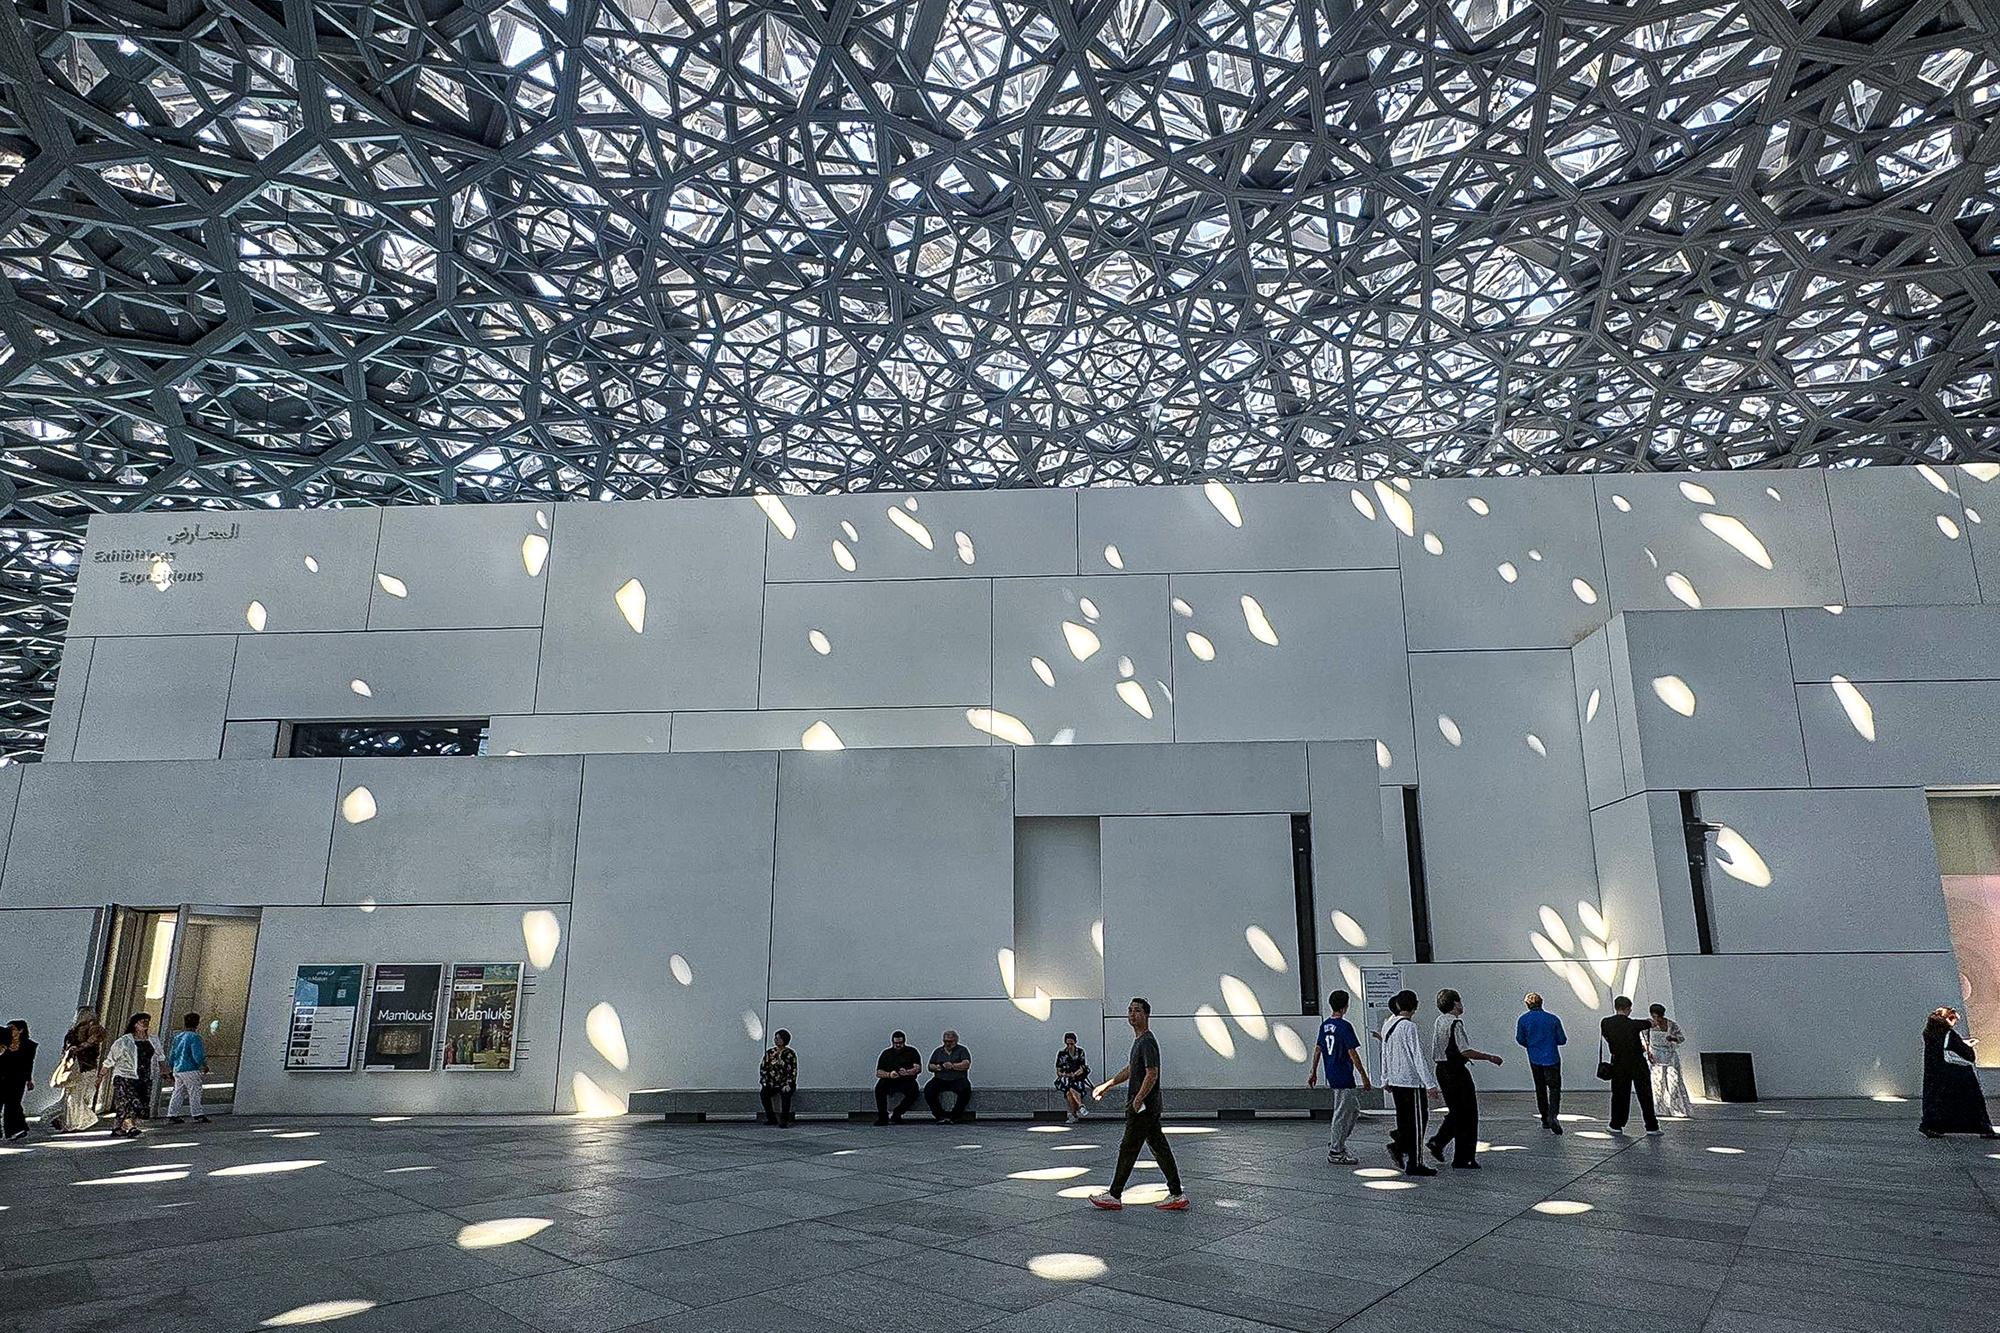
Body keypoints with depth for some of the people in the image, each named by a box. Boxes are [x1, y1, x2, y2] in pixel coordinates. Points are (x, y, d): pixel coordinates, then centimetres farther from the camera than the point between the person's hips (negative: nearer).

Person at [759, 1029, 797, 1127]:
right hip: (772, 1083, 3)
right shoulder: (769, 1053, 6)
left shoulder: (790, 1054, -2)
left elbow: (793, 1071, -5)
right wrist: (764, 1082, -5)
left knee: (785, 1094, -34)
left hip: (785, 1083, -3)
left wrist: (788, 1085, -16)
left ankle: (784, 1121, -20)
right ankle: (771, 1118, -9)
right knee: (763, 1093, -25)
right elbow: (763, 1068, 7)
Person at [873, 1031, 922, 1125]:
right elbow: (878, 1073, 3)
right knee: (880, 1087, -31)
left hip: (907, 1081, -1)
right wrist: (889, 1074, -18)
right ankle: (882, 1117, -19)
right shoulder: (886, 1053, 12)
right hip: (889, 1081, 1)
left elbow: (918, 1068, -3)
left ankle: (896, 1115, -12)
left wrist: (907, 1072, -24)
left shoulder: (911, 1051, 9)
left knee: (913, 1093, -31)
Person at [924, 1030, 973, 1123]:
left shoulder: (962, 1050, 12)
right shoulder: (938, 1051, 21)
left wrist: (953, 1066, -18)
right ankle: (940, 1115, -15)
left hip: (958, 1079, -2)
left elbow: (966, 1064, -4)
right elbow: (930, 1066, 15)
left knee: (965, 1090, -34)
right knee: (928, 1090, -27)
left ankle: (954, 1116, -17)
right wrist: (936, 1067, -8)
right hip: (940, 1079, 2)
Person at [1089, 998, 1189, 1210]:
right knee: (1160, 1148, 9)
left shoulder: (1147, 1042, -15)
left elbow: (1152, 1074, -23)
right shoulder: (1139, 1040, 16)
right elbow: (1130, 1069, 27)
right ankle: (1176, 1195, 12)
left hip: (1143, 1107, -10)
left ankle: (1114, 1196, 7)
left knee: (1128, 1149, -1)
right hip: (1149, 1106, 10)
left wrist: (1138, 1099, -26)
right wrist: (1107, 1085, 29)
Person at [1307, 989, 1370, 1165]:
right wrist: (1364, 1076, -10)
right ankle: (1335, 1152, 4)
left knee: (1354, 1107, 19)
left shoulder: (1324, 1025, 9)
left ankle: (1335, 1142, 19)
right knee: (1342, 1113, -1)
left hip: (1332, 1076, 8)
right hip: (1343, 1077, -8)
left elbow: (1318, 1049, 14)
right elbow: (1352, 1053, -16)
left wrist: (1313, 1072, 21)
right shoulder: (1345, 1026, -16)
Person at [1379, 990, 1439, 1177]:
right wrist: (1430, 1084, -15)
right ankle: (1413, 1164, 5)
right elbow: (1418, 1057, -18)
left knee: (1404, 1118, 17)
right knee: (1418, 1120, 1)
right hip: (1412, 1080, -7)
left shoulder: (1388, 1026, 8)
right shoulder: (1409, 1026, -17)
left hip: (1396, 1080, 7)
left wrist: (1386, 1080, 23)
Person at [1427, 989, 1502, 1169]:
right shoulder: (1455, 1023, -17)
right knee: (1467, 1115, 2)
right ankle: (1463, 1158, 7)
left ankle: (1437, 1142, 7)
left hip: (1441, 1069, 9)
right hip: (1457, 1071, -9)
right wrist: (1490, 1058, -13)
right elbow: (1466, 1051, -21)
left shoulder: (1439, 1022, 11)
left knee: (1455, 1112, 18)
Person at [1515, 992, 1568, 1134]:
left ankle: (1545, 1119, 18)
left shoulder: (1523, 1020, -3)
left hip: (1534, 1059, 2)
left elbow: (1520, 1039, 0)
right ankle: (1553, 1115, -20)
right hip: (1551, 1058, -2)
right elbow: (1562, 1040, -1)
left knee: (1540, 1089, 14)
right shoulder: (1553, 1019, -5)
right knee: (1554, 1088, 1)